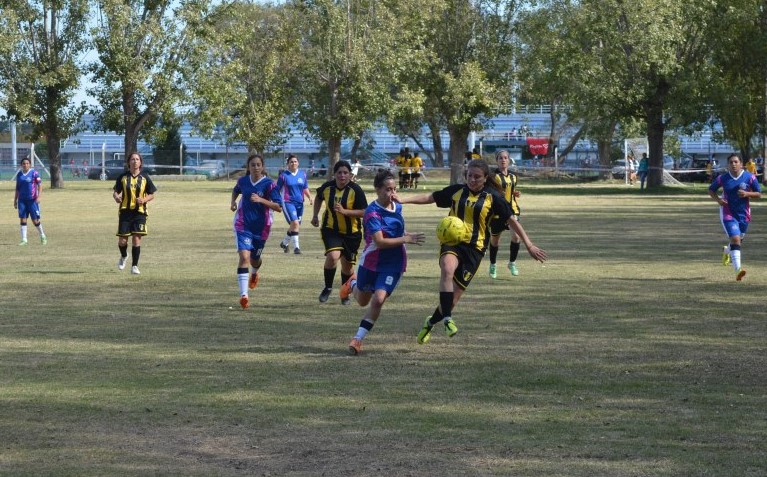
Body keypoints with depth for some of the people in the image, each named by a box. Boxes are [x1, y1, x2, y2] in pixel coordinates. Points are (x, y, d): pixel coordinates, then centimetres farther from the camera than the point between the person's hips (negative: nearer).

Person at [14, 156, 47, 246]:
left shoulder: (34, 173, -5)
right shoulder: (19, 174, 10)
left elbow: (40, 185, -9)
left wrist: (39, 196, -20)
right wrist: (15, 200, 17)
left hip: (32, 200, -4)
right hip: (22, 200, 4)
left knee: (35, 220, -1)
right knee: (22, 219, -2)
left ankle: (43, 237, 19)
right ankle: (24, 239, 3)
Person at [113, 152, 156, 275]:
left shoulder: (144, 177, 3)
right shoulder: (123, 177, 3)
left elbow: (152, 195, 8)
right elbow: (115, 191, 7)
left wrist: (144, 200, -13)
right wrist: (116, 197, -17)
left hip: (139, 212, 0)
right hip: (125, 211, 1)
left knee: (136, 239, -7)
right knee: (122, 240, 0)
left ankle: (134, 266, 3)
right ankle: (123, 256, 33)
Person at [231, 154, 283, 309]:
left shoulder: (269, 184, -14)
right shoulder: (243, 181, -2)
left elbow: (279, 207, -19)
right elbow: (236, 190, 23)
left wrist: (261, 200, -30)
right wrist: (233, 202, 3)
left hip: (261, 227, 0)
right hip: (243, 225, 1)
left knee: (254, 259, 18)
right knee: (244, 256, -19)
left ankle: (254, 273, 58)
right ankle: (244, 294, -24)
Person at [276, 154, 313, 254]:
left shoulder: (302, 174, 9)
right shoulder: (283, 175, -4)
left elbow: (305, 188, 18)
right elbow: (277, 190, 1)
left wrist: (310, 197, 1)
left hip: (299, 203, 5)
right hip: (288, 202, -5)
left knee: (295, 226, 13)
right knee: (295, 223, -20)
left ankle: (284, 243, 36)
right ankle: (296, 247, -17)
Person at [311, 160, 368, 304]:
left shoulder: (356, 190, -16)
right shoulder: (327, 187, -8)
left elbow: (364, 212, -18)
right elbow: (318, 197, 17)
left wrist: (345, 211, -29)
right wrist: (315, 215, 10)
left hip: (351, 233, 0)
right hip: (331, 229, 0)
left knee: (347, 264, 9)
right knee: (332, 256, -24)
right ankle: (327, 288, -2)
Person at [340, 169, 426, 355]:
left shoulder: (397, 207, -1)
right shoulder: (373, 212, -22)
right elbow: (380, 242, -30)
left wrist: (406, 235, 6)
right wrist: (406, 239, -32)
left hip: (393, 265, 3)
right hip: (371, 261, -3)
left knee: (378, 300, -16)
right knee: (363, 301, 19)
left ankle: (358, 339, -6)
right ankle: (353, 284, 56)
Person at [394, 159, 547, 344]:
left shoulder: (492, 197, 1)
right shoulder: (457, 191, 6)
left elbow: (512, 221, 5)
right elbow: (429, 197, 14)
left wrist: (529, 245, 0)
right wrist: (403, 200, 3)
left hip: (474, 248, 0)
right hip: (452, 242, 0)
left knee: (455, 295, -1)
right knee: (448, 269, -35)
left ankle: (431, 322, 26)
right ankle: (447, 318, -34)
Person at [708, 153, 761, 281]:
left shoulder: (750, 177, -7)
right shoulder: (722, 178, -7)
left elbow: (759, 194, -2)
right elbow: (711, 190, 8)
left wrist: (747, 194, -21)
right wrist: (717, 199, -11)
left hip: (744, 214, 3)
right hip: (728, 213, -3)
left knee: (738, 240, 19)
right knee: (735, 239, -20)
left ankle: (726, 251, 56)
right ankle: (738, 269, -26)